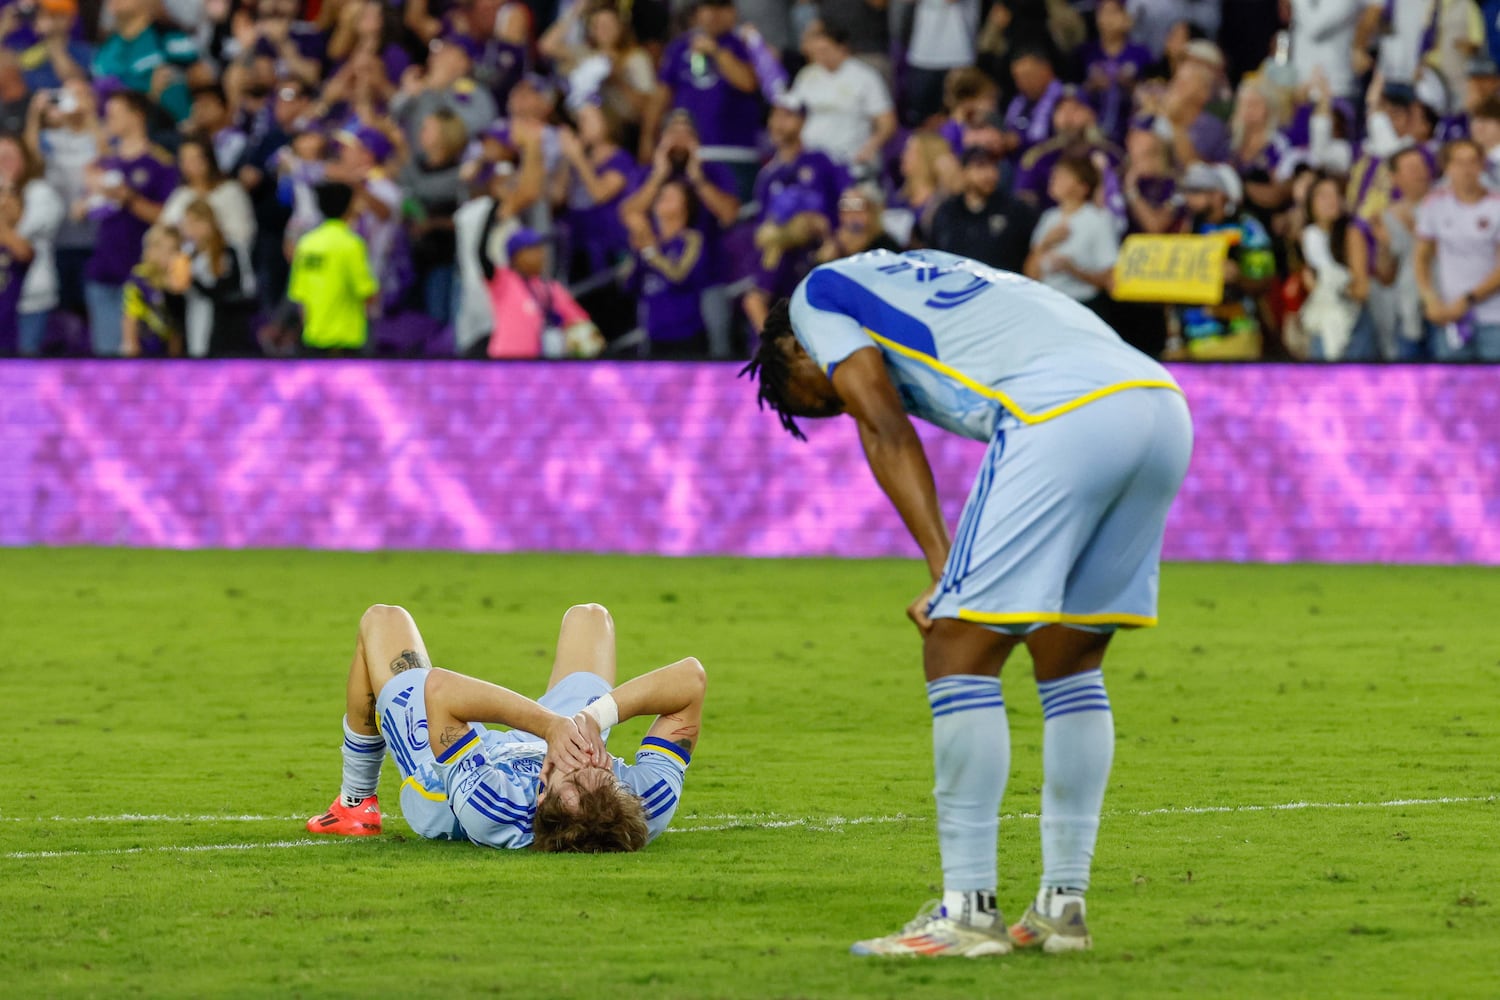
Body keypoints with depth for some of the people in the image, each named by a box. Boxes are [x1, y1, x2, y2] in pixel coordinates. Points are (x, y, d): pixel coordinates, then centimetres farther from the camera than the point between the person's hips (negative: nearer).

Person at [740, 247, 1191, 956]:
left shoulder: (816, 295, 19)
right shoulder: (919, 277, 39)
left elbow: (885, 428, 5)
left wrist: (944, 570, -2)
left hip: (1070, 414, -8)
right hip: (1165, 402, 8)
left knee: (958, 651, -1)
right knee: (1069, 659, 19)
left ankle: (968, 911, -1)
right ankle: (1063, 905, 20)